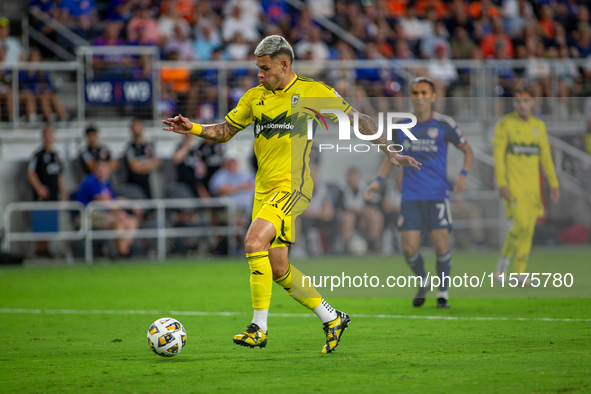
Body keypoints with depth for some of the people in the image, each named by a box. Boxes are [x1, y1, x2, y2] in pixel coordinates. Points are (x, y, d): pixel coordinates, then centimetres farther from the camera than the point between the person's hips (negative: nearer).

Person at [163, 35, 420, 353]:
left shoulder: (313, 92, 0)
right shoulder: (254, 97, 14)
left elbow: (358, 121, 3)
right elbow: (225, 131, 20)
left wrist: (389, 153, -3)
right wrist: (193, 129, 2)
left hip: (294, 184, -7)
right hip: (265, 189, 7)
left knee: (254, 240, -25)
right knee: (277, 268, 3)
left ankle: (259, 327, -22)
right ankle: (332, 319, 21)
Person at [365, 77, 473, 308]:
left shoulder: (444, 124, -1)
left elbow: (468, 151, 7)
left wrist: (463, 174, -10)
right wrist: (378, 181, 5)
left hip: (438, 194, -2)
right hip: (411, 196, 2)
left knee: (440, 243, -11)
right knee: (409, 248, -7)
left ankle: (443, 291, 9)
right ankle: (423, 281, 23)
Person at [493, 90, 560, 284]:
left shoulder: (539, 126, 10)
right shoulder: (504, 124, -5)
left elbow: (545, 156, 14)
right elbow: (498, 154, -9)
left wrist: (553, 184, 8)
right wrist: (501, 184, -17)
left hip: (532, 185, 5)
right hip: (512, 184, -5)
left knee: (528, 229, 2)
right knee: (521, 225, -16)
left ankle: (520, 273, 10)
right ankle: (505, 257, 10)